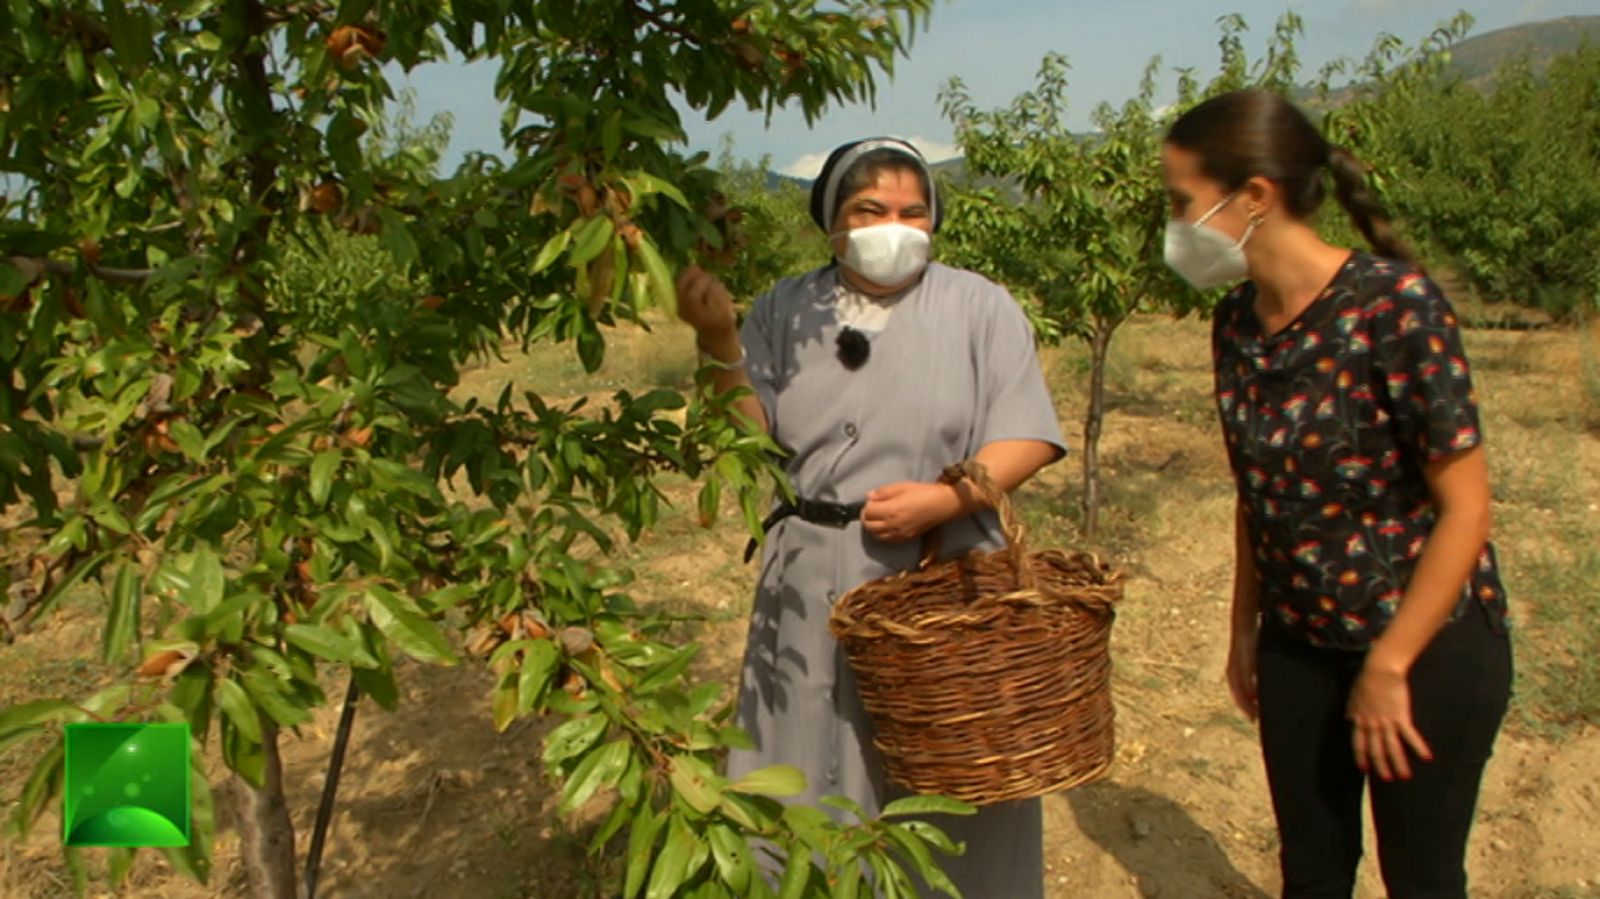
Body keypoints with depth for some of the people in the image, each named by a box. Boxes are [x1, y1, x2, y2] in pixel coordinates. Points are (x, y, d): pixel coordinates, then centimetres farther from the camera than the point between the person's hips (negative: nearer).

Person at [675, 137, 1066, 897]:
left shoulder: (978, 306, 0)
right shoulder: (787, 309, 6)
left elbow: (1027, 437, -4)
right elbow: (754, 434, -1)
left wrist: (944, 499, -19)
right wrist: (719, 342, -16)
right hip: (816, 581, 2)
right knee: (816, 766, 13)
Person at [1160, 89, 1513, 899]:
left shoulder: (1394, 304, -21)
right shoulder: (1236, 323, -2)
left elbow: (1466, 507, -18)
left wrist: (1388, 667, -15)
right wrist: (1244, 630, 11)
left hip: (1425, 643, -5)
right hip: (1298, 646, 6)